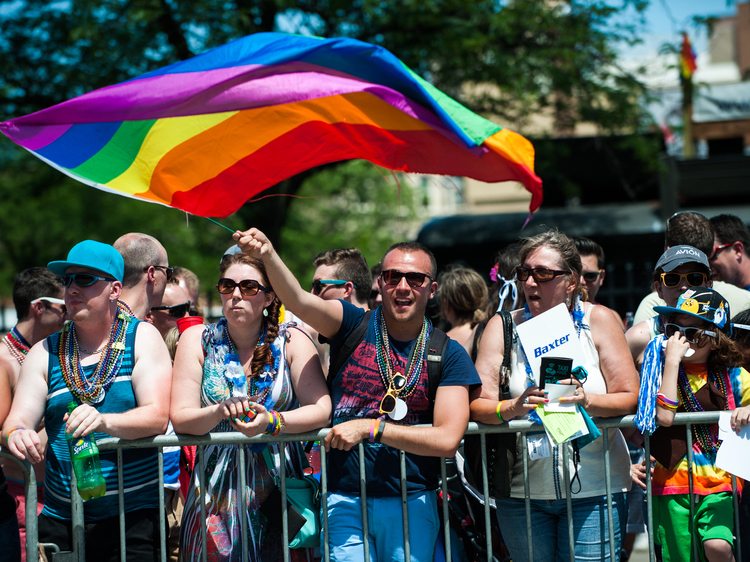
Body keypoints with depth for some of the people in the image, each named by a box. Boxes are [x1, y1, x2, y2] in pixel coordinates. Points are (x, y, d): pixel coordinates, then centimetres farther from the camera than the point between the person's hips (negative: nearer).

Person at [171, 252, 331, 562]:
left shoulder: (291, 341, 2)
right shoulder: (197, 340, 3)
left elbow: (321, 409, -8)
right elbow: (180, 418, -4)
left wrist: (272, 422, -25)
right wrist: (220, 412, -24)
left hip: (279, 487, 0)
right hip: (218, 493, 1)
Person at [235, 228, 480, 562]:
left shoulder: (449, 355, 0)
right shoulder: (354, 326, 0)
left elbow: (448, 440, -9)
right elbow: (299, 301, -20)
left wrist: (371, 427, -16)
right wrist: (267, 254, -39)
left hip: (411, 505, 1)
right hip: (345, 500, -1)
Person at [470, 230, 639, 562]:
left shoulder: (598, 321, 2)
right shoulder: (503, 326, 3)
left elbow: (630, 397, -3)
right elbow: (476, 406, -6)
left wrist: (587, 401, -23)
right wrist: (512, 408, -27)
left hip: (593, 490, -1)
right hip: (522, 493, 1)